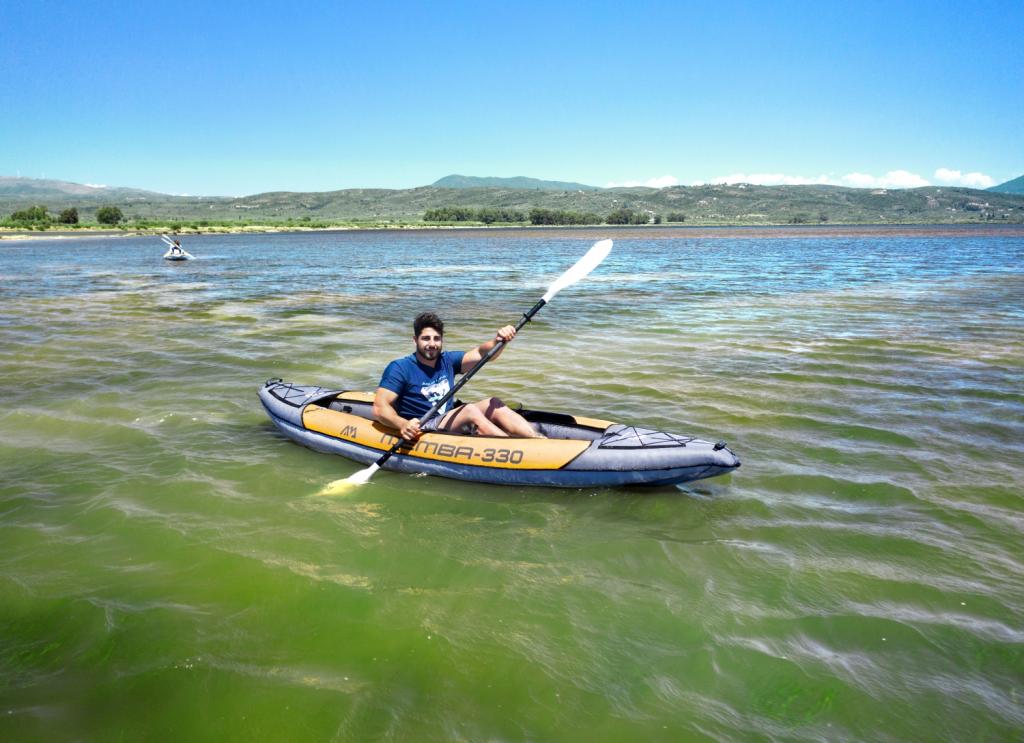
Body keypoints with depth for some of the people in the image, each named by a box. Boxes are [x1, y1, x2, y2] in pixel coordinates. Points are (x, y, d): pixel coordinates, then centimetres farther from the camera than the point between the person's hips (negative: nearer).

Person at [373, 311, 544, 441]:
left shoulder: (447, 360, 11)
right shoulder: (400, 368, -7)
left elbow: (480, 354, -2)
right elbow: (380, 408, -15)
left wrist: (498, 341, -23)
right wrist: (402, 424, -34)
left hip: (449, 424, 7)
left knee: (493, 404, -11)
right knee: (470, 411, -27)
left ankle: (539, 441, -25)